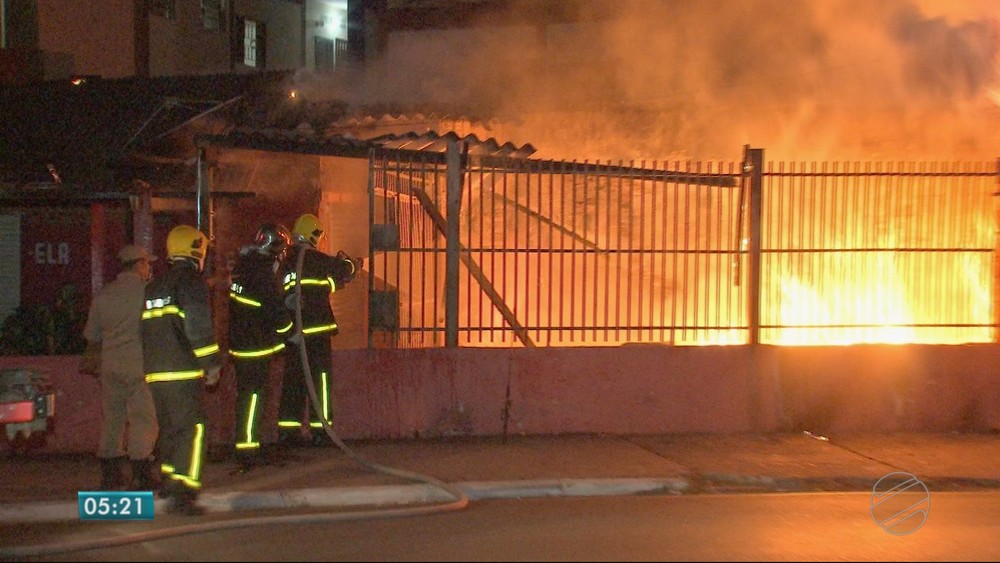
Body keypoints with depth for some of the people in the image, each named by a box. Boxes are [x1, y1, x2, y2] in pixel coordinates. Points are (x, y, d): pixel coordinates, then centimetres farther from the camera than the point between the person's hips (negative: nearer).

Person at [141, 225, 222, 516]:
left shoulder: (154, 286, 20)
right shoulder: (191, 281, -6)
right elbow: (199, 326, -14)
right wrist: (212, 362, -7)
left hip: (155, 372, 8)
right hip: (183, 372, -8)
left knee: (170, 429, 19)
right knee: (192, 430, -10)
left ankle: (169, 485, 25)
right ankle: (182, 494, -18)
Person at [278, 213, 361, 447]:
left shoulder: (287, 262, 10)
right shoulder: (316, 259, -9)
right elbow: (345, 270, 3)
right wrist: (352, 263, 26)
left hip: (293, 331, 6)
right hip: (316, 329, -6)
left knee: (292, 379, 10)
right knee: (320, 377, -1)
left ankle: (287, 430, 11)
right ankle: (320, 430, -2)